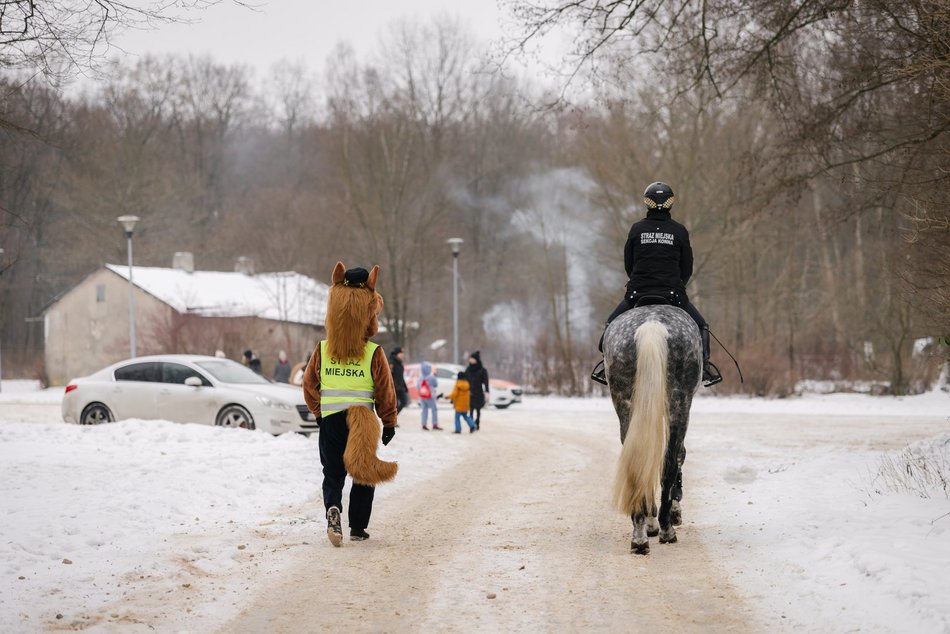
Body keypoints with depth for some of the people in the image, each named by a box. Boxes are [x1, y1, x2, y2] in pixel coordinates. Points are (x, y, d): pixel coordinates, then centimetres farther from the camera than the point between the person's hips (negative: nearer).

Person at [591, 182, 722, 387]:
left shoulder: (637, 229, 0)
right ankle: (704, 367, 5)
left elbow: (628, 264, 7)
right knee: (700, 325, 17)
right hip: (673, 293, -1)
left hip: (638, 292, 1)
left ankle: (606, 365, 9)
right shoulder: (679, 231, -1)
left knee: (611, 324, 21)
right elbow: (687, 268, 4)